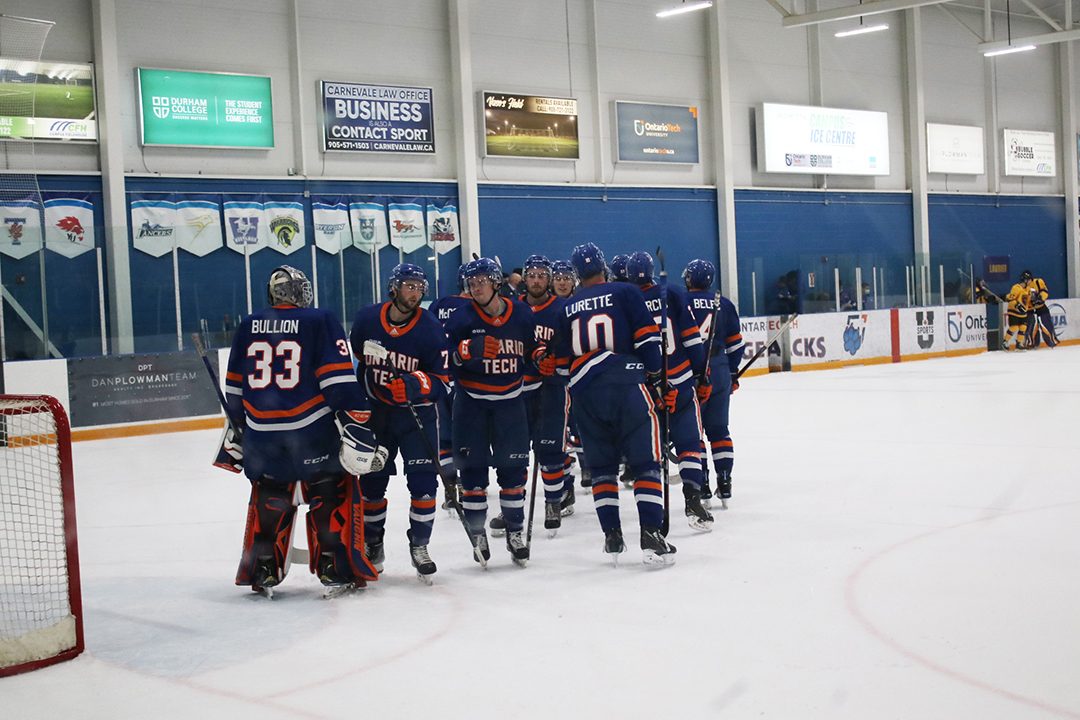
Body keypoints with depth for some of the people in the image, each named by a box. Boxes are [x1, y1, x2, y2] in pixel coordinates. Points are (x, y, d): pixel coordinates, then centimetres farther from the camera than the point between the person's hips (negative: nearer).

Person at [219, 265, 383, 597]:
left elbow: (234, 387, 14)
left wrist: (237, 428, 25)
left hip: (260, 433, 4)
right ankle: (335, 569, 6)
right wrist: (357, 427, -10)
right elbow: (340, 382, -11)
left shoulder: (248, 326, 9)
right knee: (333, 494, 10)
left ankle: (261, 572, 20)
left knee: (269, 499, 19)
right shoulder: (320, 321, -4)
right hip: (312, 432, -4)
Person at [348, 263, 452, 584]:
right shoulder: (366, 319, -5)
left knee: (422, 479, -9)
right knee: (371, 481, 9)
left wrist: (414, 386, -30)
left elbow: (442, 380, -12)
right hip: (374, 411, 2)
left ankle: (419, 545, 7)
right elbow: (351, 359, 12)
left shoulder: (431, 328, -13)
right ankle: (372, 544, 27)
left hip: (417, 412, -2)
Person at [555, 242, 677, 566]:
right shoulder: (625, 293, 5)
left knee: (601, 464, 14)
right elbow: (647, 339, -3)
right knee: (645, 462, -1)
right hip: (627, 385, -3)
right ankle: (650, 536, -11)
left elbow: (563, 360, 18)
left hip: (585, 393, 4)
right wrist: (656, 380, 3)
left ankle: (612, 536, 13)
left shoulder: (567, 308, 16)